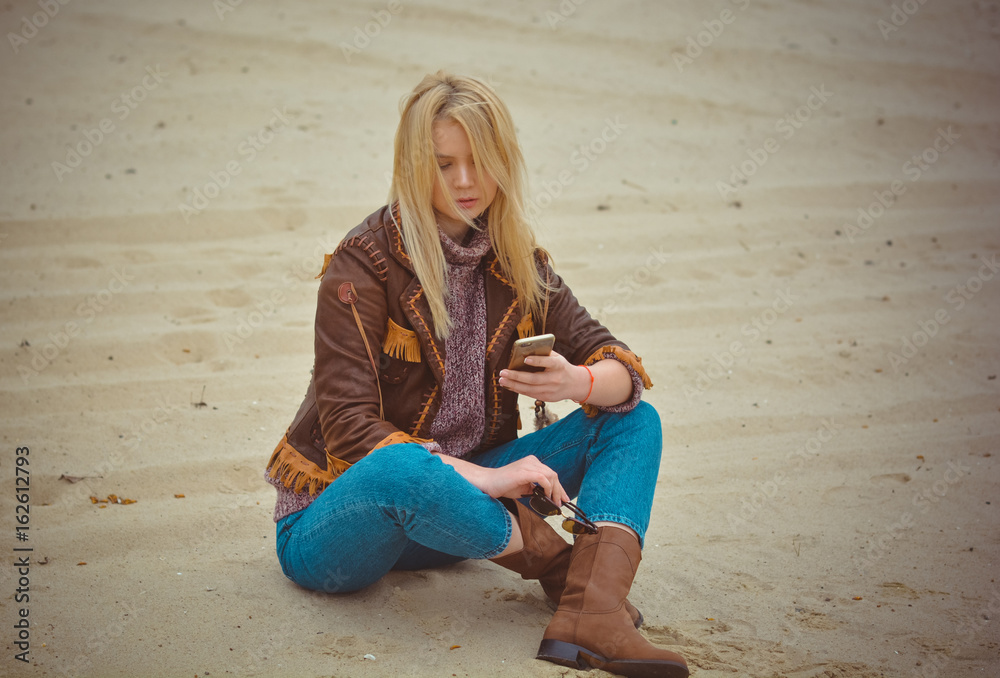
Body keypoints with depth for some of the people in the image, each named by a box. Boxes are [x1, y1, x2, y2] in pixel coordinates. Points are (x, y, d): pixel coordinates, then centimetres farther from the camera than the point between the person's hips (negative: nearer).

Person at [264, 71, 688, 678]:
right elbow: (347, 426, -21)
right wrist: (484, 478, -30)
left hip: (453, 504, 6)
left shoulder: (516, 263, 3)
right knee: (400, 467, -42)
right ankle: (557, 562, -16)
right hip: (333, 525, -6)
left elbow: (623, 367, -1)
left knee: (634, 421, -7)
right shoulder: (365, 264, -14)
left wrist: (580, 383, -26)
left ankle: (592, 615, -31)